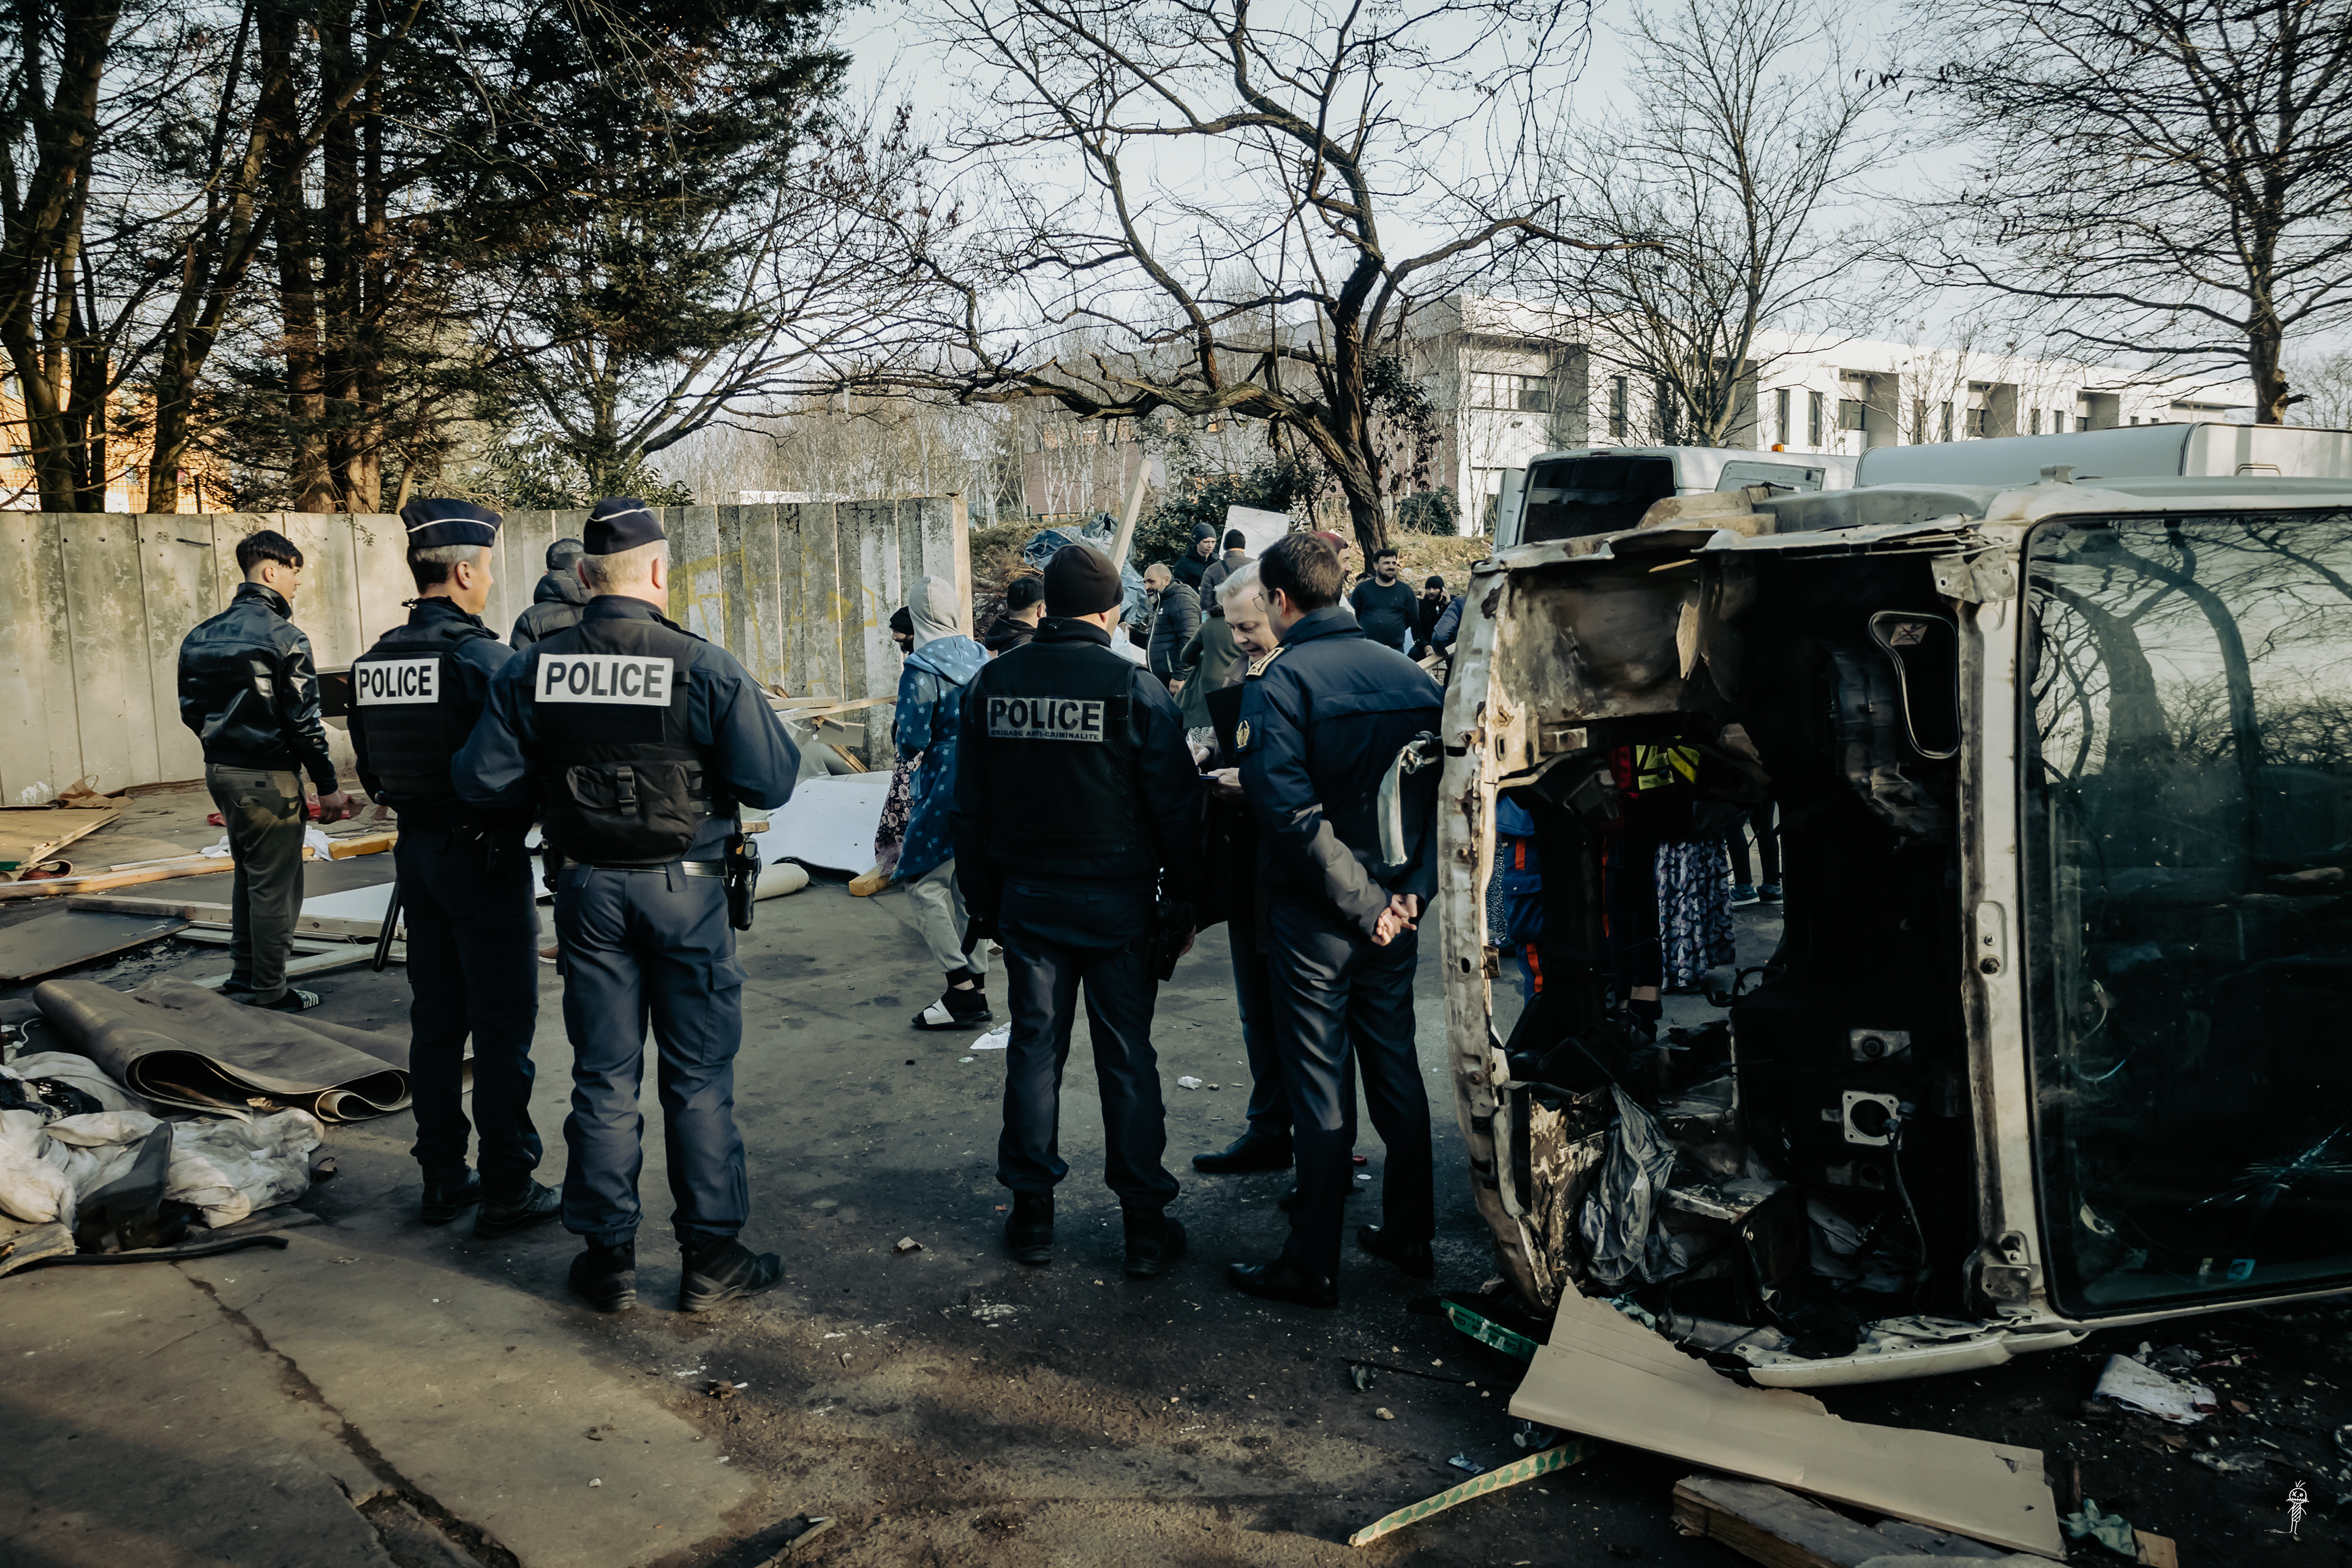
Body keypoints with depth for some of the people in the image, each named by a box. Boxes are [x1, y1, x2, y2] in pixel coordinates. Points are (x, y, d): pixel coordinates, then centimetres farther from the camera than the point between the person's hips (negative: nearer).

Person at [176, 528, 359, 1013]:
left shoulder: (202, 636, 8)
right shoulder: (283, 637, -15)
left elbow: (191, 709, 11)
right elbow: (303, 722, -16)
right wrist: (328, 786, -10)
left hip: (220, 771, 8)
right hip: (268, 776, -8)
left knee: (247, 873, 22)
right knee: (274, 885, 1)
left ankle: (243, 977, 32)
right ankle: (268, 994, 8)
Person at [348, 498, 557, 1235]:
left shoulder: (375, 661, 6)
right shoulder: (484, 658, -18)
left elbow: (371, 770, 12)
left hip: (415, 851, 7)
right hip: (484, 856, -7)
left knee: (436, 1020, 15)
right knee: (503, 1027, 1)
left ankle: (442, 1179, 24)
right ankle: (506, 1189, 8)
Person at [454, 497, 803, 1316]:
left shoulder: (532, 670, -4)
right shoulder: (704, 667, -14)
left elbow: (480, 779, -4)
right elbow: (772, 782, -13)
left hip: (588, 889, 3)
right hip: (685, 888, -3)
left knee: (603, 1075, 12)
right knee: (698, 1077, 7)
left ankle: (608, 1257, 20)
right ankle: (711, 1256, 15)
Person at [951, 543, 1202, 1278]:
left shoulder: (992, 684, 1)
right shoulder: (1134, 689, -10)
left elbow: (969, 807, 8)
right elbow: (1176, 807, -8)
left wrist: (984, 900, 16)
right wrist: (1183, 903, 1)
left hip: (1026, 898, 3)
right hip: (1117, 902, -3)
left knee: (1034, 1046, 12)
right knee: (1127, 1056, 5)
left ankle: (1032, 1212, 19)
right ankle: (1145, 1224, 11)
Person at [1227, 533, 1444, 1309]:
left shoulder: (1280, 682, -13)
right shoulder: (1411, 675, 4)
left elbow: (1290, 809, -22)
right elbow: (1444, 792, 3)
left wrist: (1361, 903, -16)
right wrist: (1411, 890, -1)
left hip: (1316, 919, -5)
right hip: (1395, 910, 6)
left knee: (1319, 1091, 2)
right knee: (1397, 1071, 17)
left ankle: (1312, 1266, 12)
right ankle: (1411, 1237, 29)